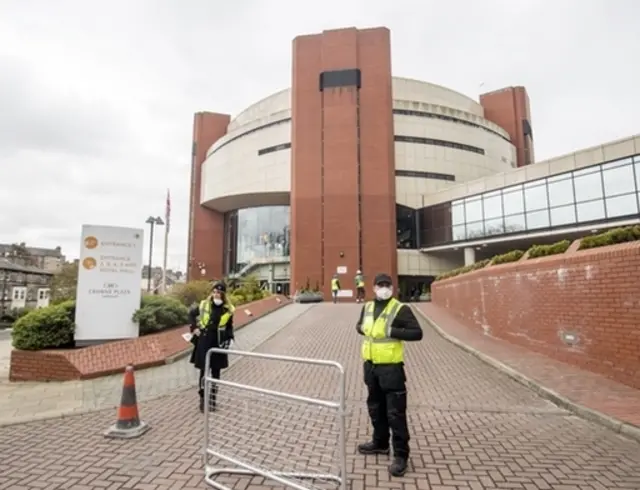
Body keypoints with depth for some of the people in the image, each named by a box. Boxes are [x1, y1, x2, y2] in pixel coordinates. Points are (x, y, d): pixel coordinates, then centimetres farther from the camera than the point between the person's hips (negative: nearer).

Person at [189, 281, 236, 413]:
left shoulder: (228, 310, -5)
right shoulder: (203, 305, -6)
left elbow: (229, 327, 6)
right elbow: (191, 314, 12)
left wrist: (230, 339, -7)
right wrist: (194, 328, 3)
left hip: (218, 344, 1)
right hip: (204, 343, -1)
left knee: (216, 372, 10)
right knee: (204, 371, 3)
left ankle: (212, 400, 24)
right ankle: (203, 400, 17)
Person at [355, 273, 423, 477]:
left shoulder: (401, 309, -12)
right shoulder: (367, 307, 7)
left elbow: (417, 333, -15)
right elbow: (360, 325, 24)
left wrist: (392, 332, -23)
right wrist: (363, 328, 0)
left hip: (391, 368, -7)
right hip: (371, 366, 7)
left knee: (395, 413, 0)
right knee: (375, 408, 21)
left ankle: (400, 455, 14)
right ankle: (380, 443, 39)